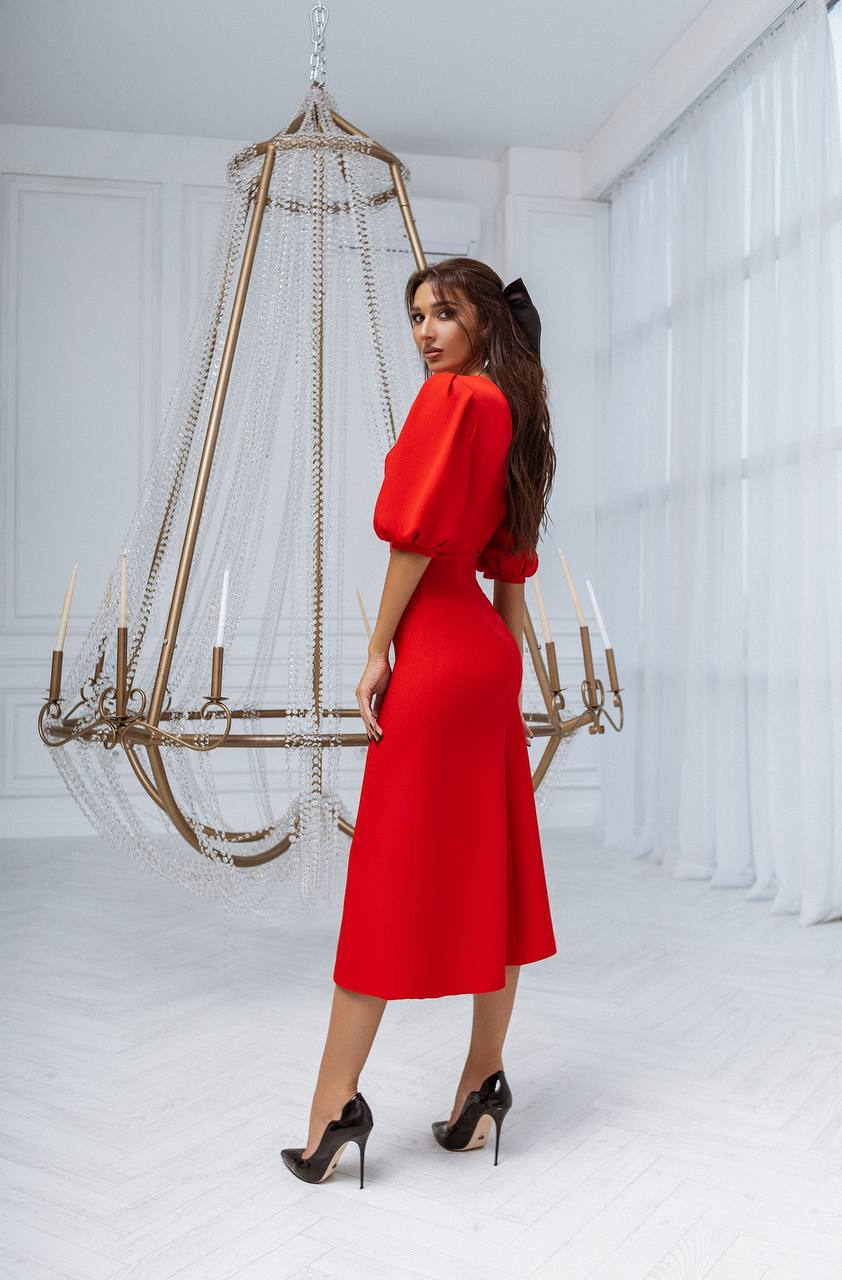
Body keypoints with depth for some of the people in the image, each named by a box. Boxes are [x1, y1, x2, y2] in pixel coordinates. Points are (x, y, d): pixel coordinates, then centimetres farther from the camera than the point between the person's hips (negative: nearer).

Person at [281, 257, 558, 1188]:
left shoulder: (450, 398, -10)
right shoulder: (511, 411, 16)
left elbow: (415, 536, -16)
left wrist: (377, 652, -10)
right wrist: (511, 665, 19)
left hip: (434, 654, -9)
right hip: (490, 656, 9)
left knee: (389, 875, -3)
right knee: (490, 868, 10)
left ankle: (335, 1104, 7)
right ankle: (482, 1085, 20)